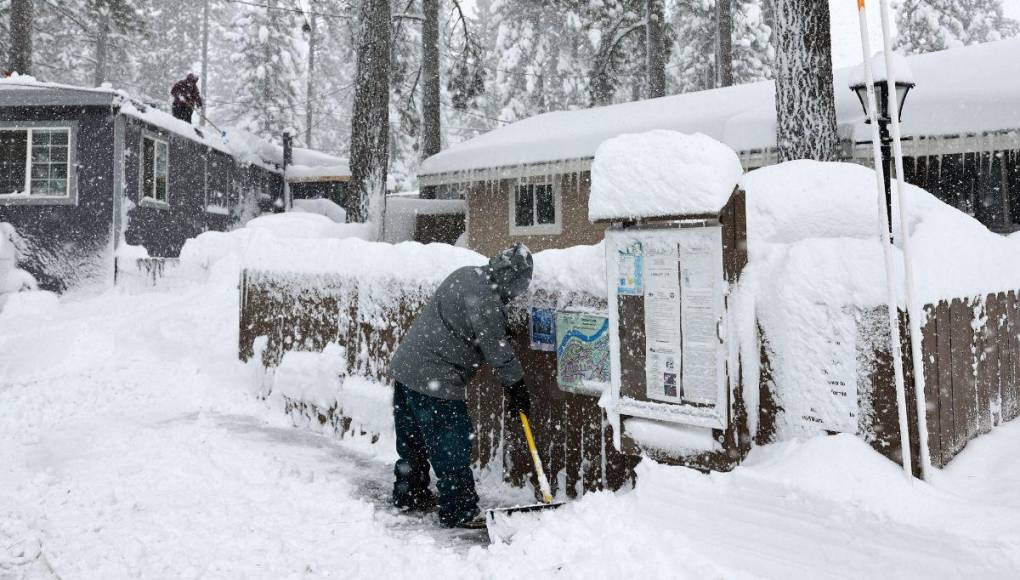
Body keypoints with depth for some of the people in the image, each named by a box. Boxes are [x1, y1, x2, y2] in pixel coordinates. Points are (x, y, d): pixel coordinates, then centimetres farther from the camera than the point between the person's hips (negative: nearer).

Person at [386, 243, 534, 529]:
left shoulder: (467, 274, 9)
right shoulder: (485, 299, -19)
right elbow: (497, 350, -14)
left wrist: (500, 330, 13)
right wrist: (517, 389, -3)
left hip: (405, 366, 10)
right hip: (434, 380, -10)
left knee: (412, 441, 21)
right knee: (451, 446, 0)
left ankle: (409, 495, 36)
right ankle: (459, 512, 8)